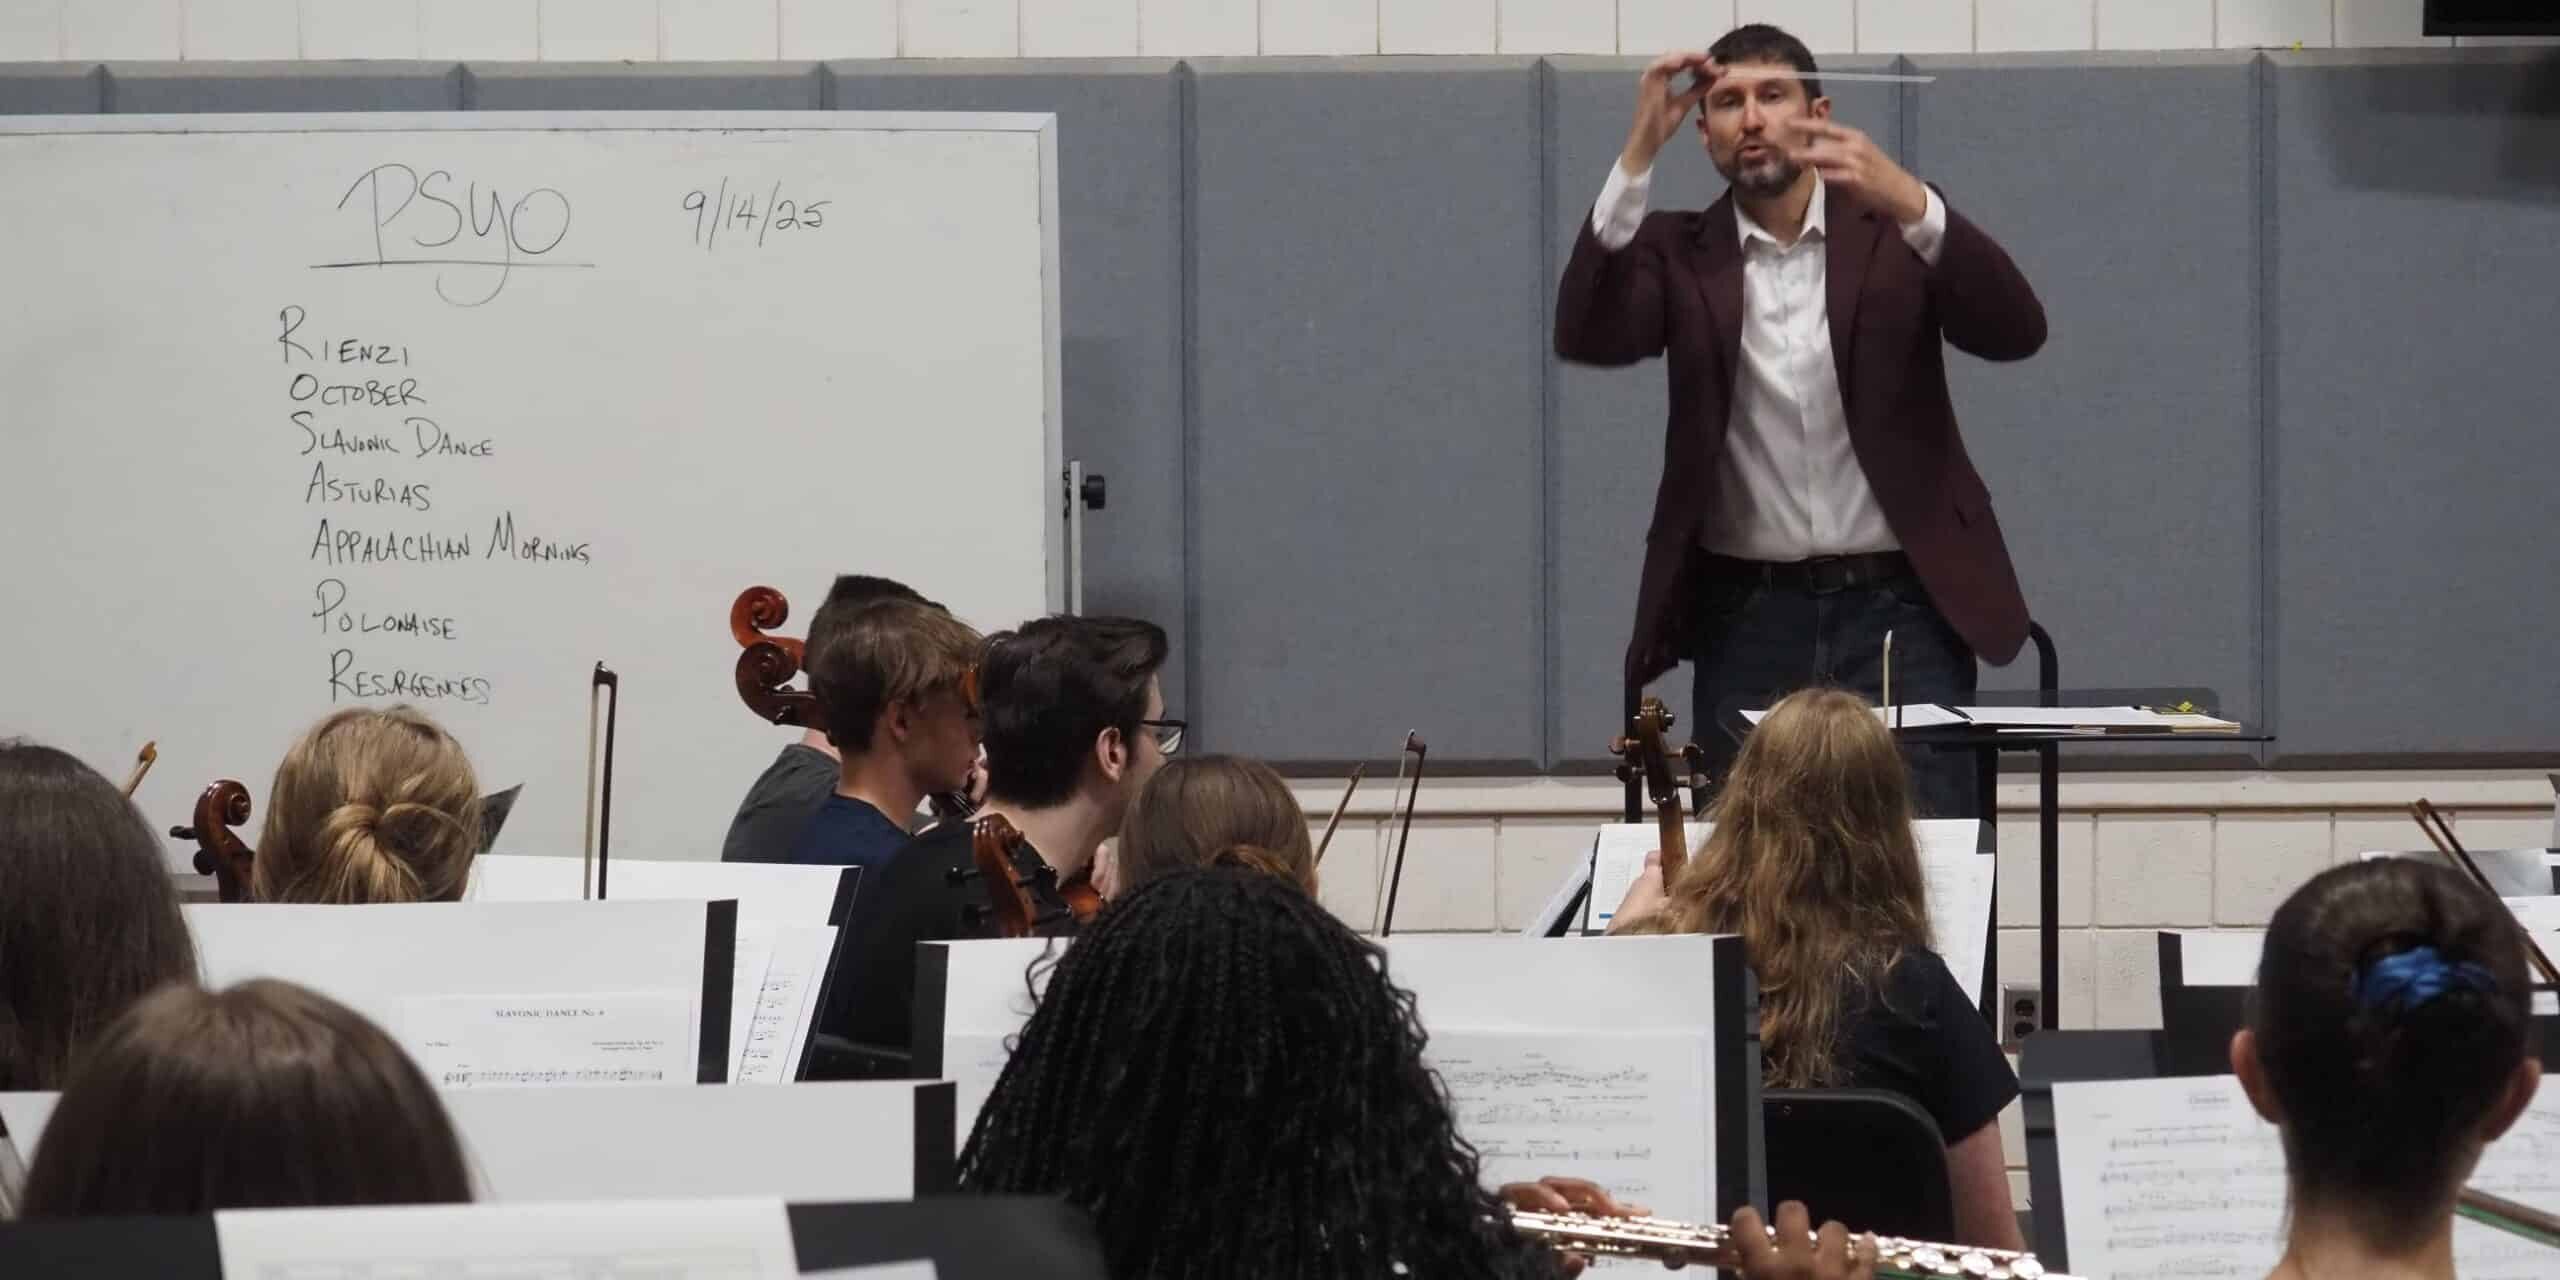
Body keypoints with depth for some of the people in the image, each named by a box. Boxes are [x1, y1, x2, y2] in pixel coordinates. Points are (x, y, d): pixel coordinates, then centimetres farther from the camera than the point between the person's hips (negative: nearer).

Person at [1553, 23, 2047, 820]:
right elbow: (1587, 337, -13)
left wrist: (1907, 200, -26)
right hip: (1746, 619, 1)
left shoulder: (1893, 232, 3)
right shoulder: (1678, 254, 6)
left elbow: (2016, 332, -11)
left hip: (1899, 607, -1)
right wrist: (1639, 154, -19)